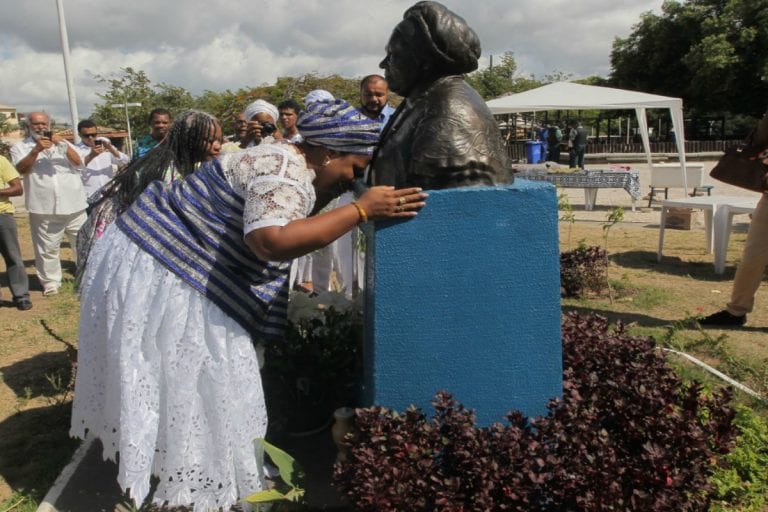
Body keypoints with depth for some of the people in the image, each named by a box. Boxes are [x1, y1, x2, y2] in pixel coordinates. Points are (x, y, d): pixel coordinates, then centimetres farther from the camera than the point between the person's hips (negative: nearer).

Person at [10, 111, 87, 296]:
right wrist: (36, 150, -20)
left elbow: (78, 163, 1)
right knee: (48, 249, 2)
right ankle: (50, 282, 12)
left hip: (74, 206, 2)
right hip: (43, 209, -2)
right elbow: (21, 169, -9)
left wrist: (64, 145, -14)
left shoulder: (61, 143, 15)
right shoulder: (20, 147, 8)